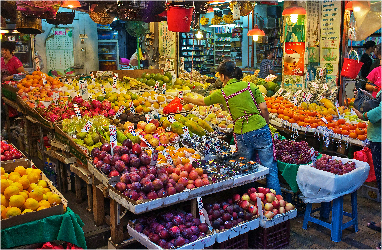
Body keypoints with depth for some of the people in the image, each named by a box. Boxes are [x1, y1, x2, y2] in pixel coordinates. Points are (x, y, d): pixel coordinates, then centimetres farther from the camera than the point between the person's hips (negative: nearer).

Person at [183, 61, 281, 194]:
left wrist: (189, 99, 36)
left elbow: (202, 102, 17)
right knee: (270, 168, 6)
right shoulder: (250, 86, 3)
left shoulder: (222, 93, 1)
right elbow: (263, 108, -1)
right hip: (260, 129, 1)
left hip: (242, 134, 0)